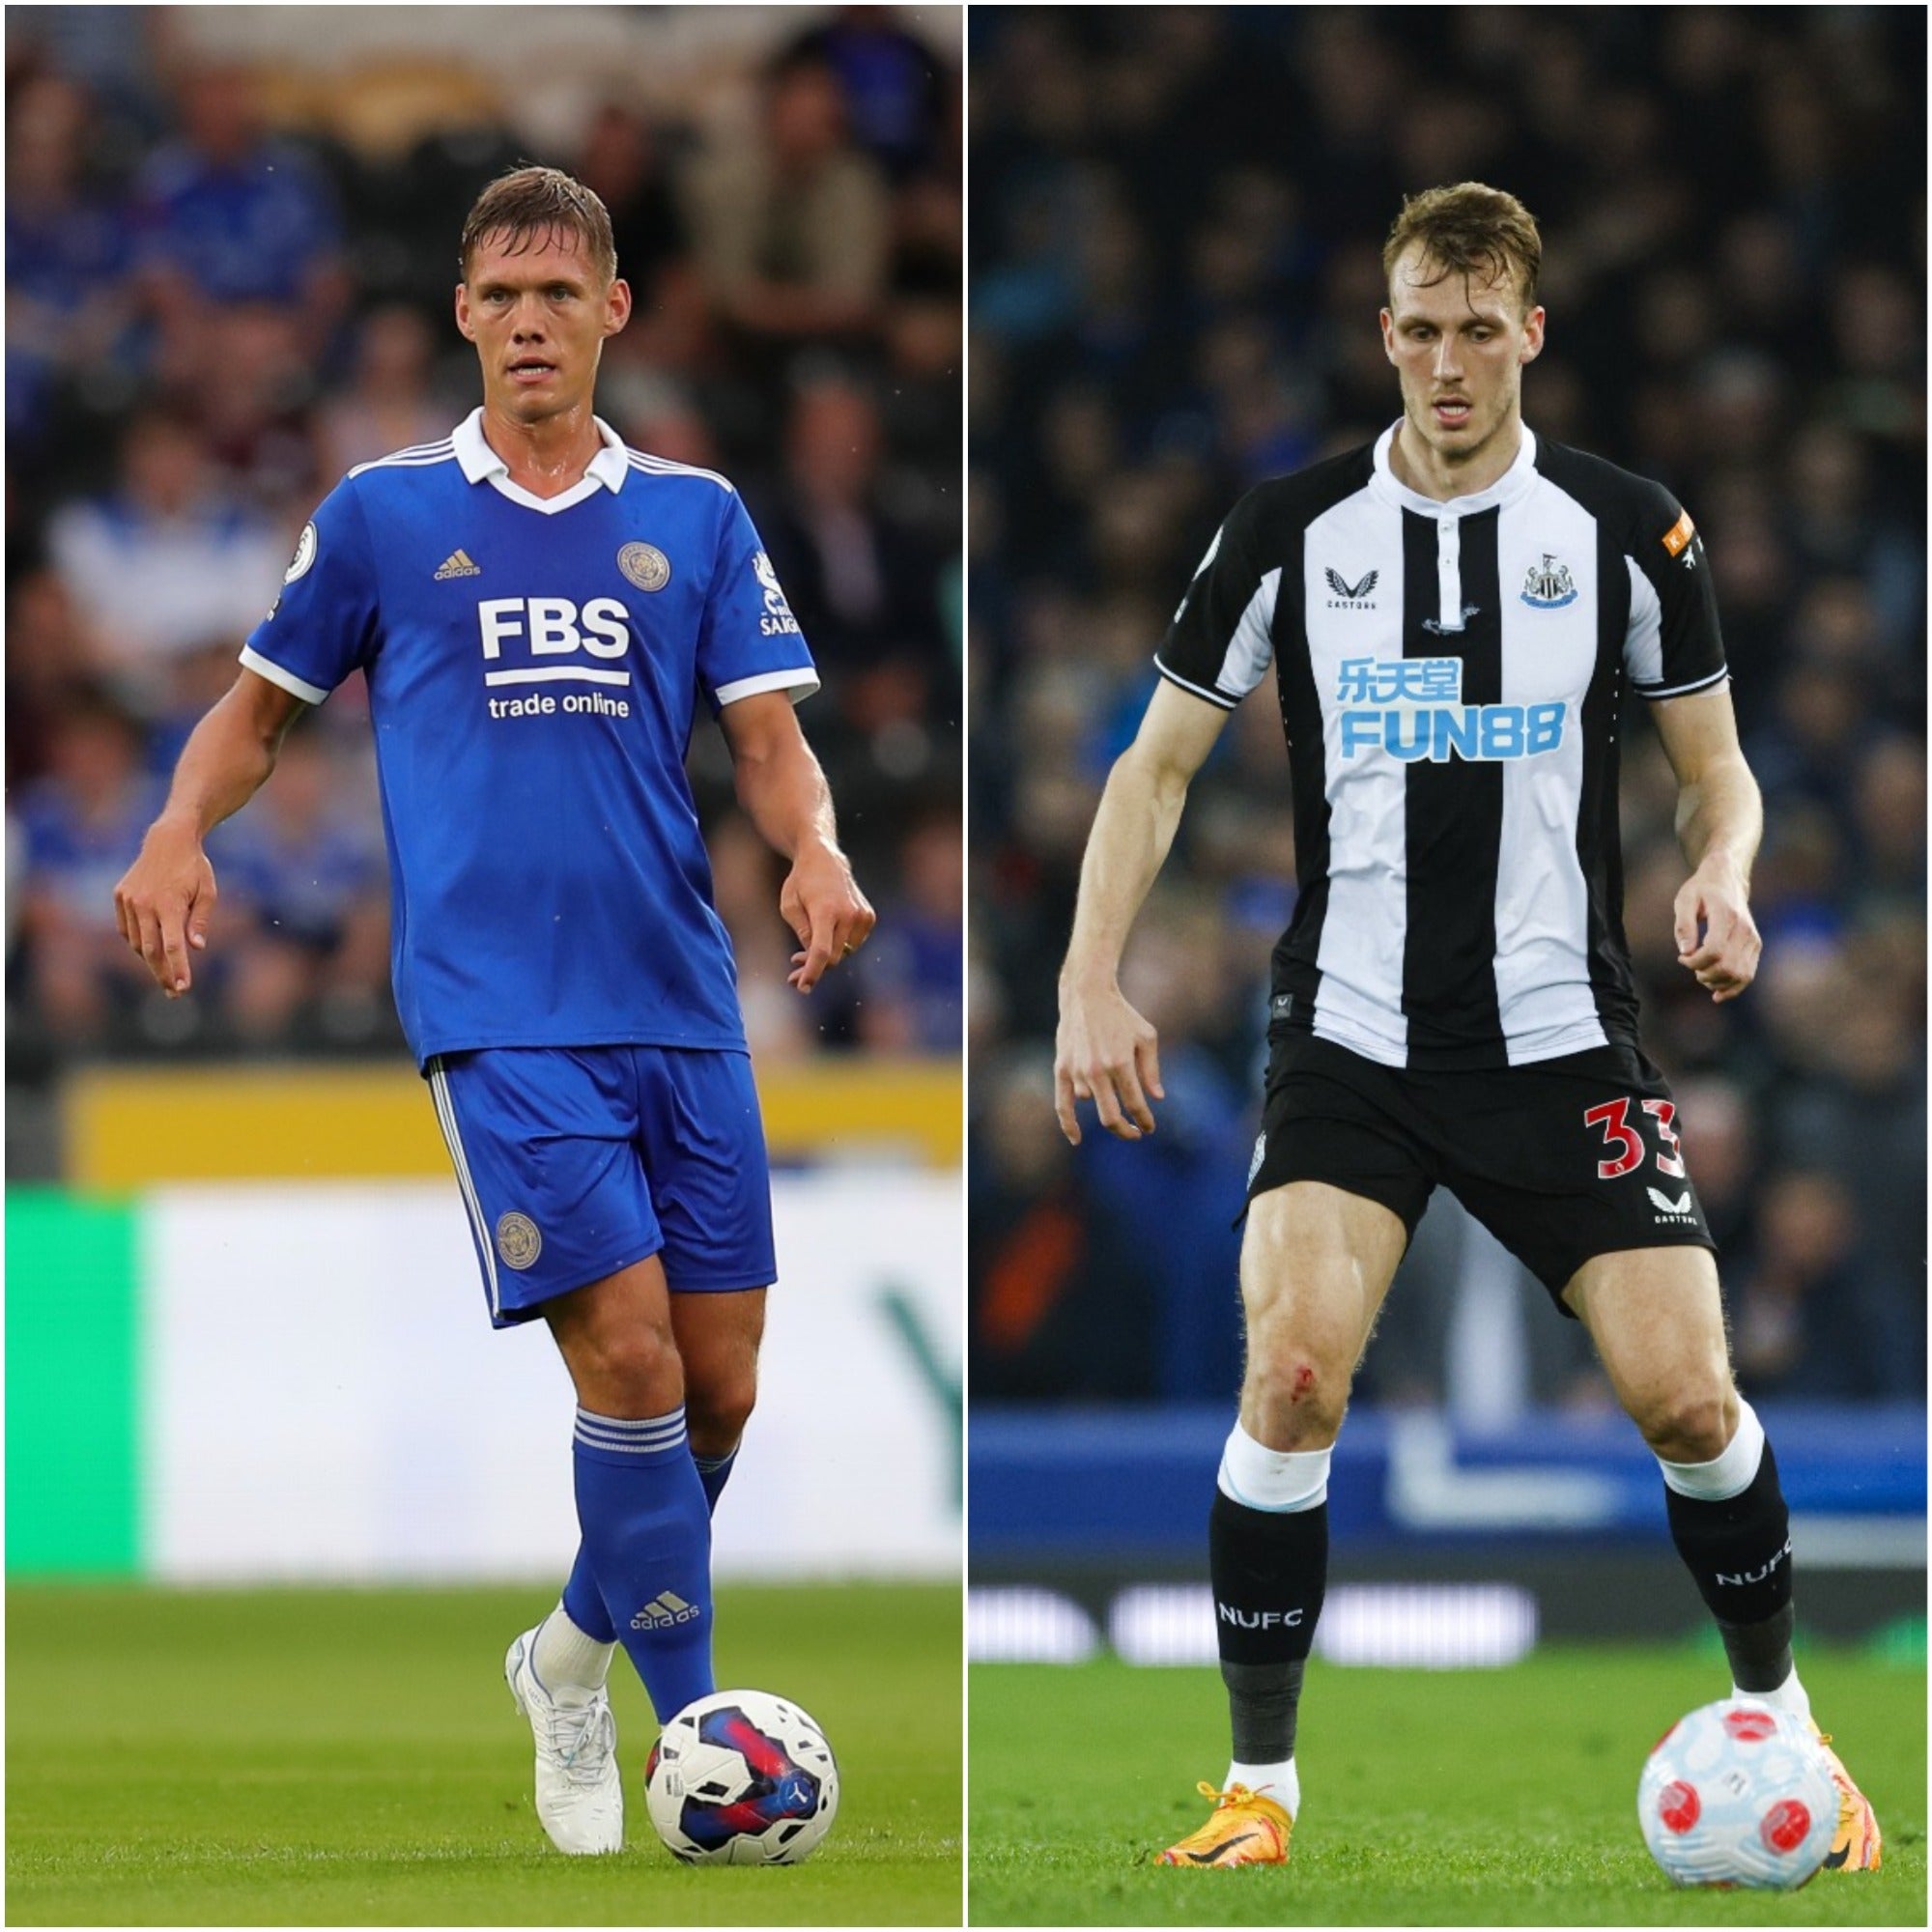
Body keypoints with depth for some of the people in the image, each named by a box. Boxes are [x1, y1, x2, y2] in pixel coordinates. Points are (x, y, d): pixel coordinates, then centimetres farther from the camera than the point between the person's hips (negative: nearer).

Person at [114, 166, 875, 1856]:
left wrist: (817, 849, -15)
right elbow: (262, 707, 14)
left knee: (717, 1384, 4)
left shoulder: (695, 517, 10)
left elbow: (771, 738, 7)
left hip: (681, 1003, 3)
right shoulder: (383, 513, 6)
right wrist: (180, 831, -5)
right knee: (629, 1351, -17)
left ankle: (579, 1657, 29)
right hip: (497, 1006, -3)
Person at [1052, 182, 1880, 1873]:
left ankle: (1777, 1718, 19)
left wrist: (1722, 877, -14)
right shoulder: (1294, 528, 1)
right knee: (1293, 1367, -21)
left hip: (1564, 1037, 0)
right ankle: (1260, 1786, -8)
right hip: (1350, 1037, 0)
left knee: (1685, 1395, -7)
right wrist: (1092, 984, -3)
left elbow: (1717, 761, 9)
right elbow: (1159, 762, 8)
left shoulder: (1629, 528, 1)